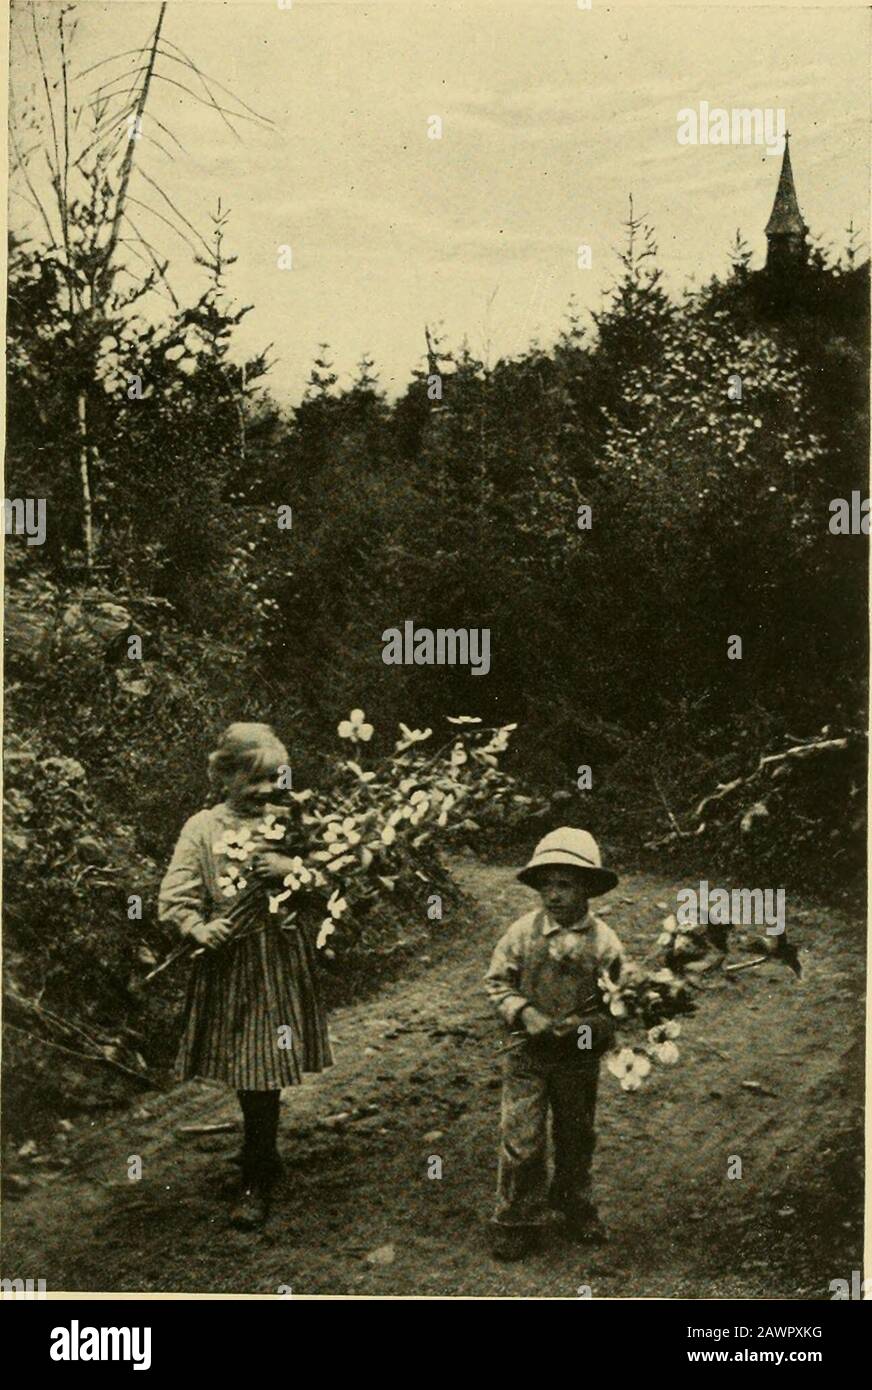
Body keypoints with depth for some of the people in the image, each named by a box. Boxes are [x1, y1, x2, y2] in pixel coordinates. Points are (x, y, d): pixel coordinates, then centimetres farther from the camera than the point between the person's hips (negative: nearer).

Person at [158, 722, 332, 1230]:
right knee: (245, 1073, 11)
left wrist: (293, 868, -15)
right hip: (229, 964, 0)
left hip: (283, 963, 0)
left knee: (263, 1073, -1)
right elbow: (175, 899, -4)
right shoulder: (203, 828, 0)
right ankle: (264, 1160, 35)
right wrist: (201, 929, -23)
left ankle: (257, 1184, 12)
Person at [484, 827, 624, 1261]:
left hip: (579, 1057, 1)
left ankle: (574, 1204, 41)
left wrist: (589, 1026, -21)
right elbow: (498, 981, 0)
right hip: (527, 1051, -1)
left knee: (576, 1135, 18)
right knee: (521, 1139, -2)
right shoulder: (522, 932, -8)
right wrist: (524, 1014, -15)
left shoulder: (602, 940, -9)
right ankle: (517, 1220, 14)